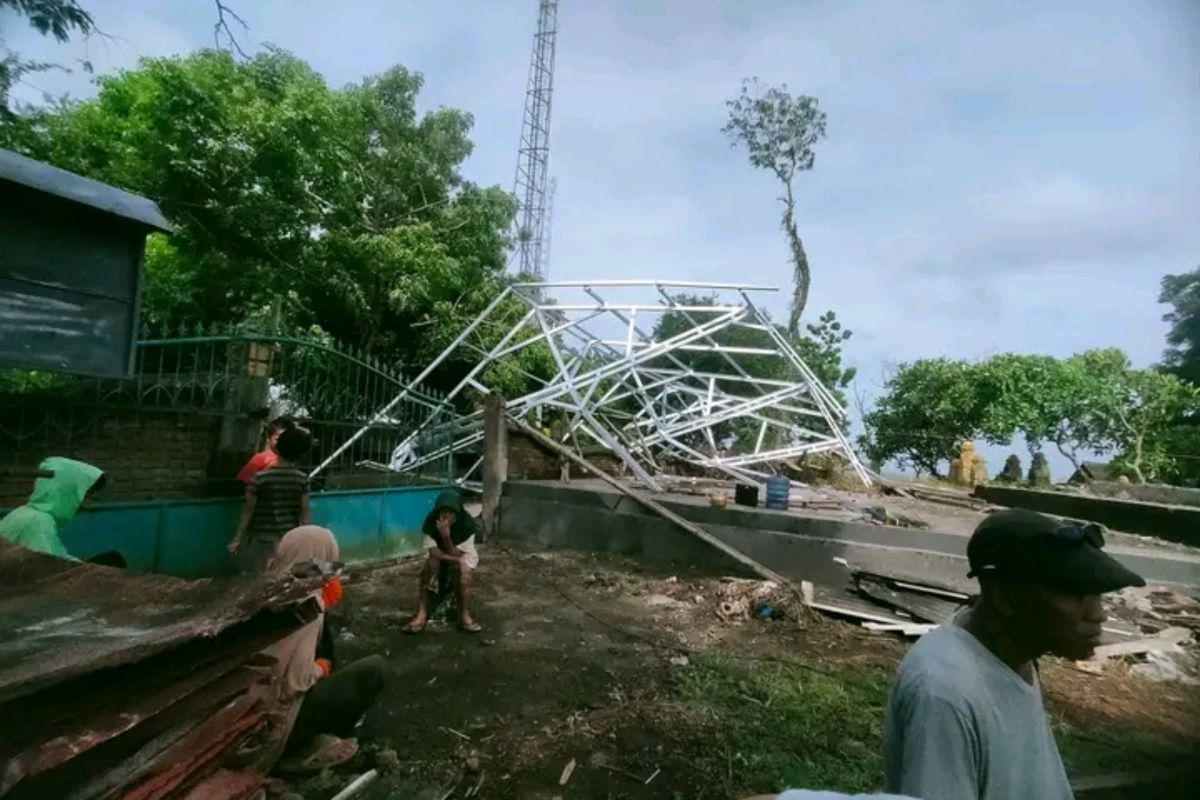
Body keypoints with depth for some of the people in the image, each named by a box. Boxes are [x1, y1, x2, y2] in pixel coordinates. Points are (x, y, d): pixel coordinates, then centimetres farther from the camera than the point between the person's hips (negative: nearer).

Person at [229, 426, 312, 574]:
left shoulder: (261, 477, -13)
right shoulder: (302, 478, -5)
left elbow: (248, 509, -8)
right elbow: (305, 510, -1)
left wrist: (237, 538, 1)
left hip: (261, 540, -3)